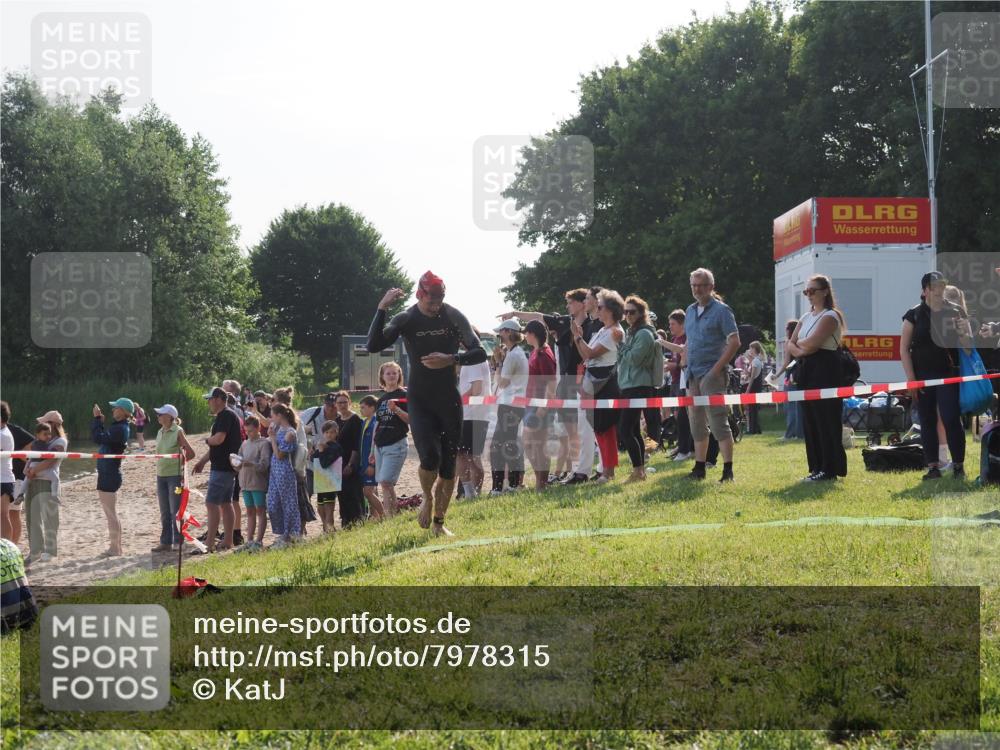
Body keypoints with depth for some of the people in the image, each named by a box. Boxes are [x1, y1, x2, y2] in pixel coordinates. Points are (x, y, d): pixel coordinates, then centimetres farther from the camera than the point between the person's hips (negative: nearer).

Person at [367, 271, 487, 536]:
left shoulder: (454, 317, -4)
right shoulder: (406, 319, -6)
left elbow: (480, 353, -6)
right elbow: (374, 345, -19)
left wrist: (451, 359, -23)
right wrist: (382, 308, -26)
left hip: (449, 399, 2)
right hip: (419, 400, -2)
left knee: (449, 464, 4)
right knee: (430, 457, -19)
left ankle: (439, 522, 20)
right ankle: (428, 498, 13)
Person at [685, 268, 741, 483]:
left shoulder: (721, 310, -7)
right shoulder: (690, 311, 14)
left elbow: (734, 342, -13)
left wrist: (717, 368, -17)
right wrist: (688, 368, 12)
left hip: (712, 374, -7)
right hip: (693, 375, 7)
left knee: (718, 422, -10)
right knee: (697, 424, 11)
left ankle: (728, 470, -9)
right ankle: (699, 468, 19)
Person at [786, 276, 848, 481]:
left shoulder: (830, 316, -7)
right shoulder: (806, 318, 18)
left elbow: (811, 343, -18)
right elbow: (790, 346, 13)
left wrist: (798, 343, 1)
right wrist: (802, 350, -7)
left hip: (825, 372, -8)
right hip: (806, 371, 8)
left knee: (826, 421, -7)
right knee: (810, 420, 7)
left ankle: (830, 469, -4)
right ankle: (817, 467, 12)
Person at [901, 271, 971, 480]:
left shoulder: (955, 312, 5)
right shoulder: (914, 315, 1)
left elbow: (967, 345, 8)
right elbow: (904, 349, 2)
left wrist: (963, 332, -15)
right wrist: (911, 378, -5)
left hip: (948, 374, 0)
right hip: (923, 376, 1)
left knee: (951, 419, -8)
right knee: (927, 422, 4)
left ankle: (958, 465, 2)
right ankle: (933, 467, 10)